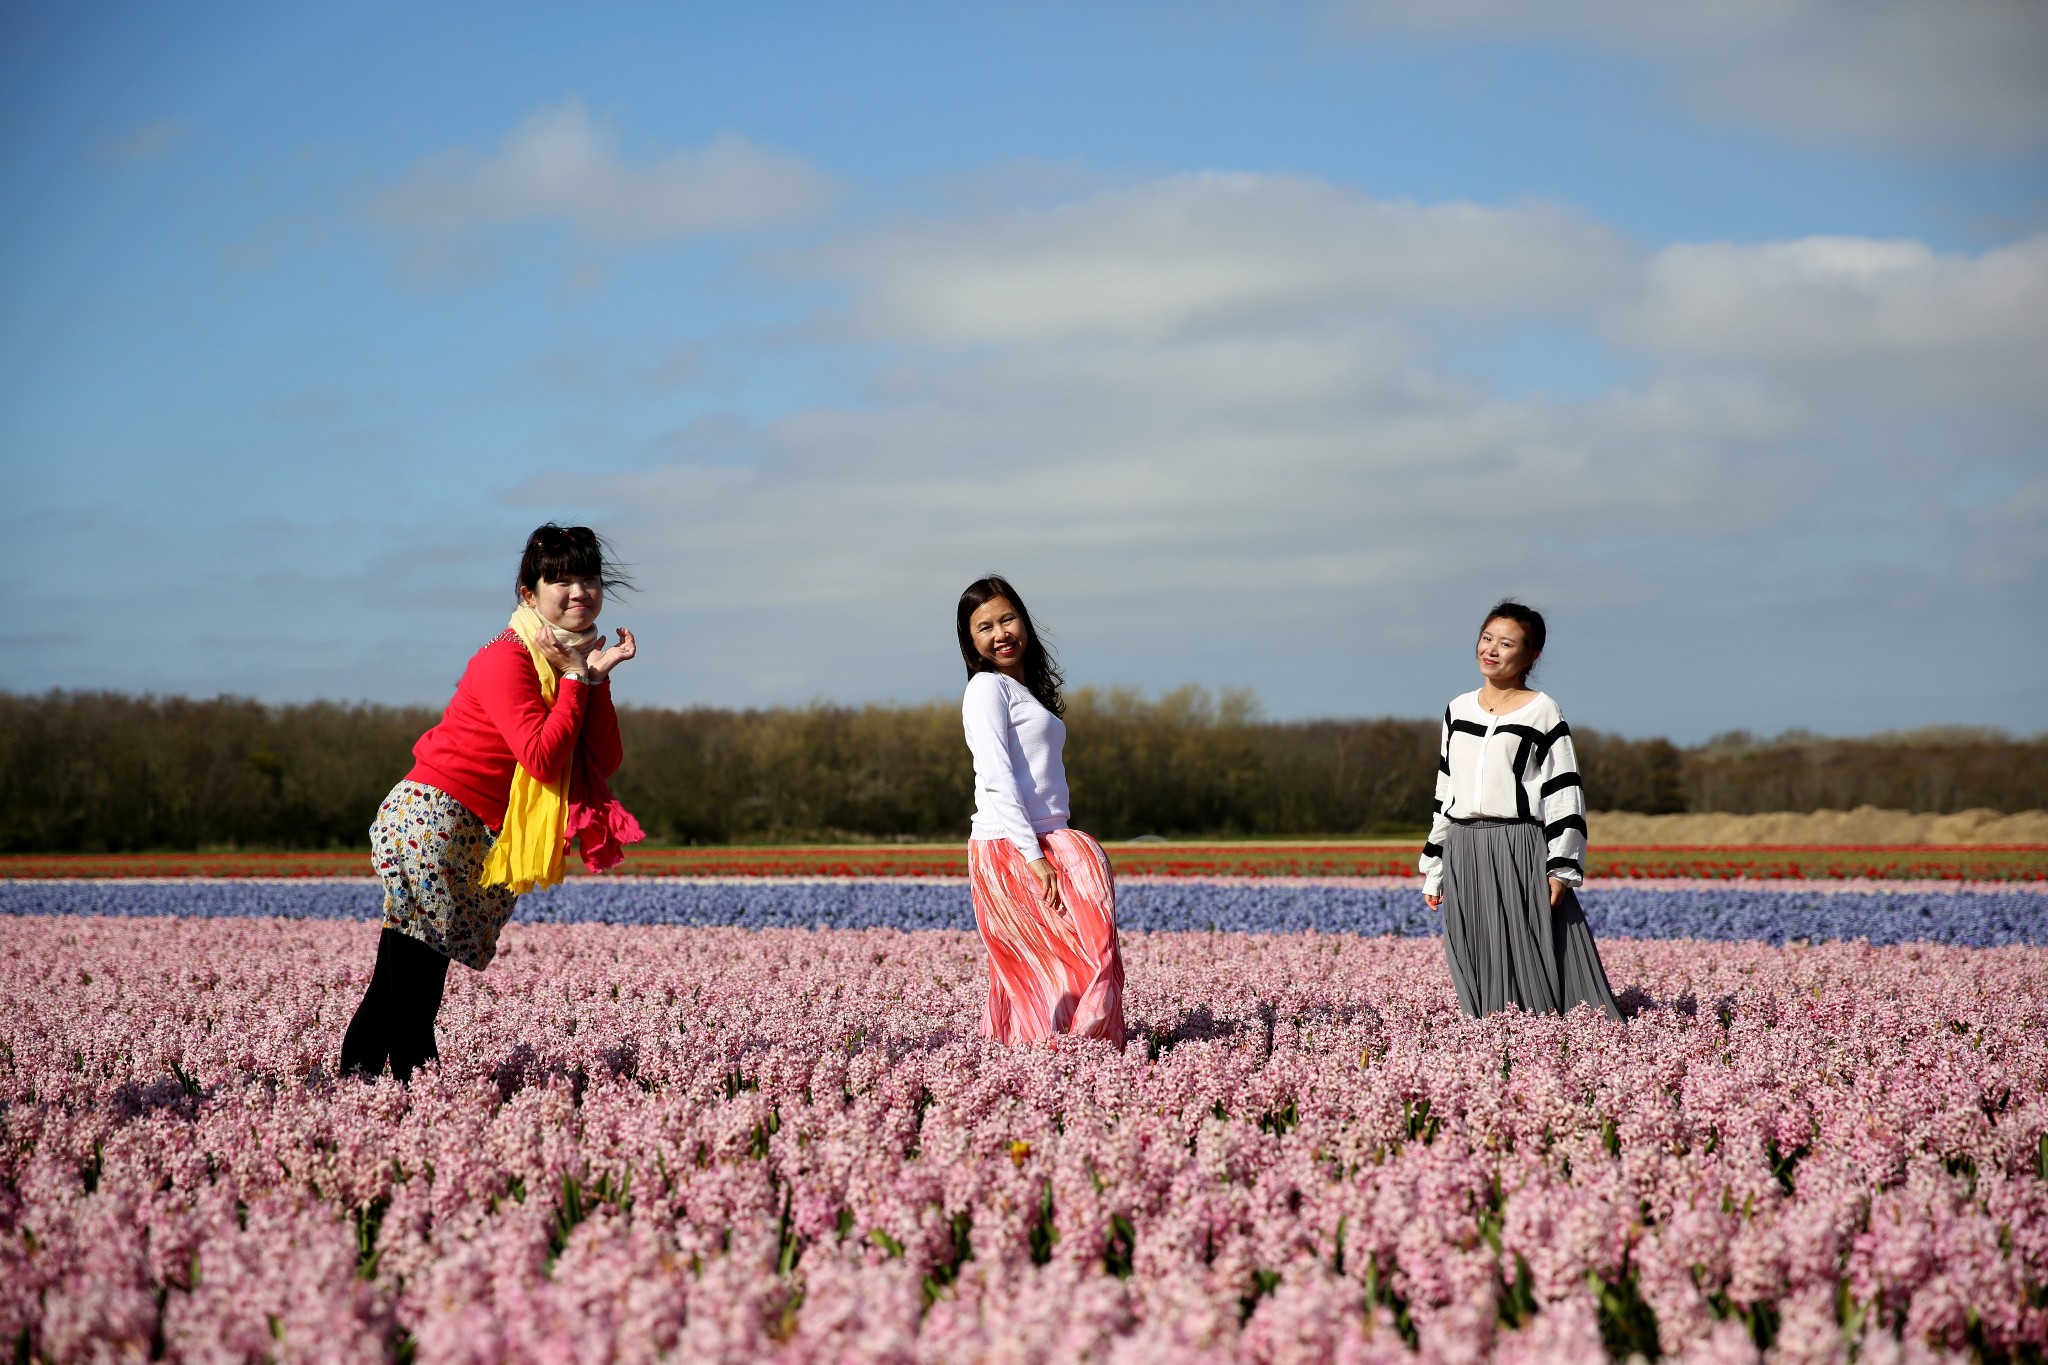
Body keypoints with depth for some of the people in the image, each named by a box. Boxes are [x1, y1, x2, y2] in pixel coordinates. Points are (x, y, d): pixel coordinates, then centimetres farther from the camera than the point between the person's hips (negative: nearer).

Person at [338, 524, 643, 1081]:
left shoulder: (576, 660, 11)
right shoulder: (506, 661, -14)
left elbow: (604, 764, 3)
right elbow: (542, 757, -24)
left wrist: (597, 680, -7)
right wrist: (574, 679, -16)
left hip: (485, 836, 8)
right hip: (431, 818, -8)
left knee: (412, 967, 9)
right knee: (415, 965, -10)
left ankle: (359, 1073, 11)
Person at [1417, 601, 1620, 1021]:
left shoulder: (1543, 713, -1)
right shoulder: (1458, 710, 14)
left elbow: (1565, 793, -4)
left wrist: (1562, 868, -12)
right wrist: (1434, 868, 16)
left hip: (1521, 852, -5)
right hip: (1463, 853, 5)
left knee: (1530, 968, -9)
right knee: (1477, 972, 5)